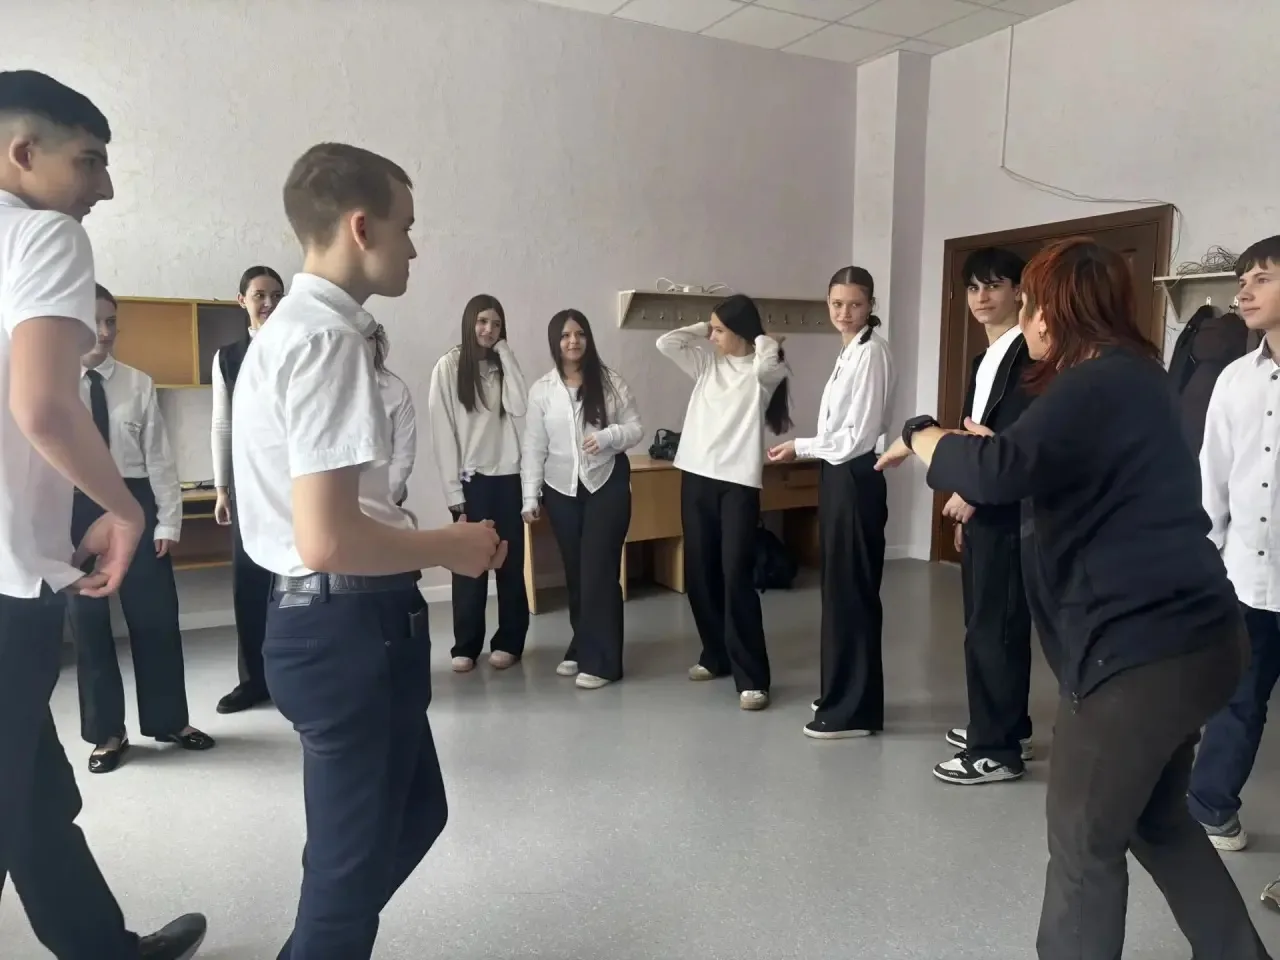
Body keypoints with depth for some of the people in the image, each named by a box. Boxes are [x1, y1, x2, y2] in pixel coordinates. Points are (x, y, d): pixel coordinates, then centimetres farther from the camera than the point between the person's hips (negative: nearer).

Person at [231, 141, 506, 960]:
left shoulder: (295, 329, 12)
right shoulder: (329, 339, -21)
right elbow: (328, 539, -28)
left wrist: (420, 536, 13)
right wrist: (448, 547, -14)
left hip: (339, 619, 10)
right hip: (348, 627, -10)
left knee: (414, 812, 25)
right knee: (355, 851, 10)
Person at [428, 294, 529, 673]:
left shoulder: (504, 364, 10)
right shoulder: (449, 367, -1)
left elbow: (520, 408, -10)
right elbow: (443, 432, -6)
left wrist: (505, 353, -7)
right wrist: (453, 491, -11)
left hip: (508, 477, 3)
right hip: (471, 479, -3)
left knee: (511, 563, 7)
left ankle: (509, 642, 18)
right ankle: (466, 645, 14)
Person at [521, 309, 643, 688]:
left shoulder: (610, 381, -1)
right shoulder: (541, 390, 3)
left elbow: (636, 428, 0)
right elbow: (533, 447, 3)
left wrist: (608, 436, -20)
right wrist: (530, 495, -2)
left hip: (607, 484, -2)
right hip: (561, 489, 2)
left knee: (600, 570, -5)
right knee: (575, 571, 10)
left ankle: (601, 661, 1)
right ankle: (581, 648, 26)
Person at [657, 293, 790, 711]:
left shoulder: (763, 370, -3)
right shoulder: (706, 361, 12)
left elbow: (766, 365, -26)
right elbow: (665, 342, 5)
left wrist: (763, 340, -6)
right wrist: (703, 328, 9)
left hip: (739, 482, -6)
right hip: (696, 476, 6)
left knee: (736, 577, -10)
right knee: (699, 574, 11)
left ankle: (752, 678, -3)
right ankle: (716, 656, 28)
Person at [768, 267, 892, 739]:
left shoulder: (871, 351, -14)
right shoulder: (848, 351, 13)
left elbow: (859, 435, -19)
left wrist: (800, 447, -11)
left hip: (855, 479, -9)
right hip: (838, 476, 10)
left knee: (852, 590, -2)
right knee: (838, 587, 16)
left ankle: (854, 710, 9)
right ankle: (841, 693, 29)